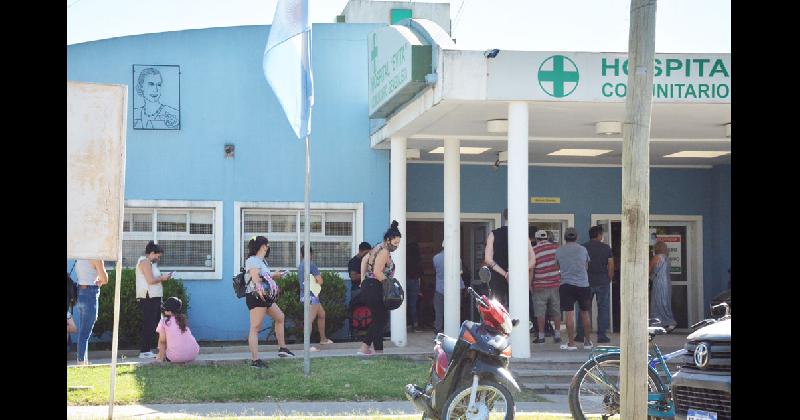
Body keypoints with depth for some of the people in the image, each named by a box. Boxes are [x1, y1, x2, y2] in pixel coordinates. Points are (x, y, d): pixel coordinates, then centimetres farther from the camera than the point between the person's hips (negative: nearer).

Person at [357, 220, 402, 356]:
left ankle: (364, 348, 13)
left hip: (367, 287, 10)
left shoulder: (378, 248, 16)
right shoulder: (384, 252, -15)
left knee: (378, 319, 13)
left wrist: (363, 278, 26)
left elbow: (365, 260, 27)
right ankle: (379, 351, -1)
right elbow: (377, 272, -24)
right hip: (375, 289, -10)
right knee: (380, 319, -4)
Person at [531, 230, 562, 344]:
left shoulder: (533, 251, -5)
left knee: (540, 312, 2)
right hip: (556, 284, 3)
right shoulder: (556, 248, 4)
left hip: (540, 286, -3)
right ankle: (557, 334, 9)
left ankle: (541, 336, 2)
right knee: (556, 311, 10)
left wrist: (530, 284, 1)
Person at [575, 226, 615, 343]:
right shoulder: (606, 248, -1)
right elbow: (611, 266, -3)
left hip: (587, 282, 1)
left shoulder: (583, 248, 0)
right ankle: (601, 335, 3)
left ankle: (581, 334, 6)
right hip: (603, 282, -1)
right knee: (603, 308, 5)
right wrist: (609, 279, 8)